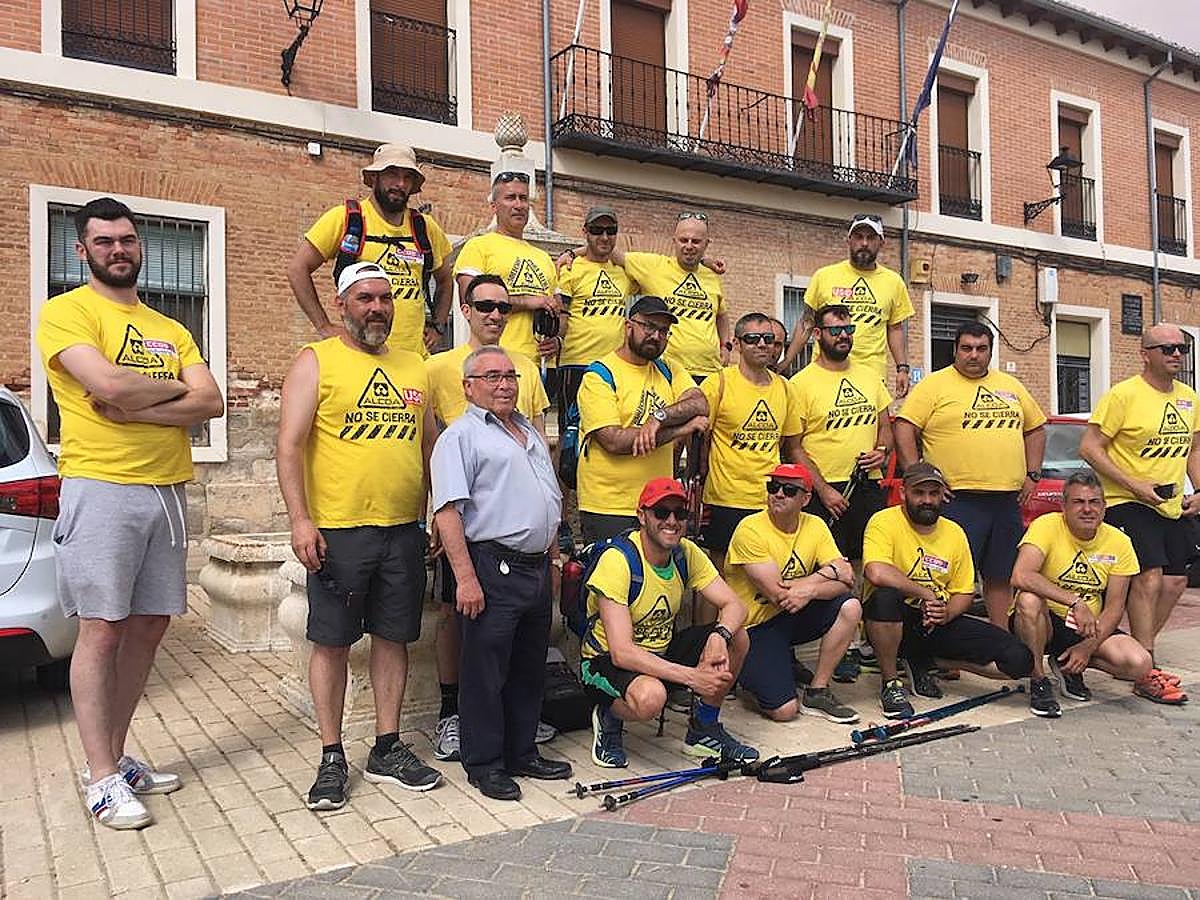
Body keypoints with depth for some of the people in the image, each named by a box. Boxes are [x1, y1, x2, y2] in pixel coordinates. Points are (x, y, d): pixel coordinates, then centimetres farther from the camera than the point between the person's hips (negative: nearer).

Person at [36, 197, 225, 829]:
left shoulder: (170, 329, 18)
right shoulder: (65, 312, 0)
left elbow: (211, 404, 3)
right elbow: (109, 385, -18)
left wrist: (134, 407, -10)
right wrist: (174, 387, -1)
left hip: (168, 491, 6)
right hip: (101, 490, -6)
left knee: (149, 628, 9)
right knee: (101, 631, -3)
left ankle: (115, 755, 22)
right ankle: (102, 779, 6)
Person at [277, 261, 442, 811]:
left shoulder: (413, 367, 14)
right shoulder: (316, 361, -1)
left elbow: (429, 446, 20)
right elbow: (289, 445, -7)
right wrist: (299, 518, -16)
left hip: (404, 530, 5)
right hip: (338, 530, -4)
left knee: (394, 637, 10)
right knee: (332, 641, 4)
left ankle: (387, 749, 23)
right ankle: (332, 758, 17)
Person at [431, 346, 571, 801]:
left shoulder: (531, 433, 20)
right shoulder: (461, 436, -5)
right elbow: (448, 511, -15)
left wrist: (553, 560, 21)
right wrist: (466, 577, -21)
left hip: (538, 567, 8)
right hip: (493, 570, -8)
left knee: (529, 668, 16)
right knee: (486, 670, 1)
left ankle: (523, 752, 29)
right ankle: (484, 763, 15)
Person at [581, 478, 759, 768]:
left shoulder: (686, 553, -5)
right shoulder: (617, 560, -26)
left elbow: (734, 606, -7)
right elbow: (622, 653, -31)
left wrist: (719, 636, -31)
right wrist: (692, 676, -35)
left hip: (661, 651, 7)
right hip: (606, 661, -6)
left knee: (737, 638, -13)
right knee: (650, 696, -38)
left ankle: (704, 730, 8)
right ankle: (608, 719, -1)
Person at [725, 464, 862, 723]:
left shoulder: (815, 526, -1)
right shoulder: (750, 529, -19)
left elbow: (846, 581, -10)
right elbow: (777, 593, -24)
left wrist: (810, 589, -31)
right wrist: (828, 572, -13)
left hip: (793, 616, 6)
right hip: (753, 625, -6)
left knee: (850, 608, -18)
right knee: (785, 710, -18)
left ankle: (817, 691, -4)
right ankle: (750, 674, 15)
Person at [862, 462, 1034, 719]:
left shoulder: (954, 533, 7)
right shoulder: (884, 522, -11)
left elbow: (965, 593, 10)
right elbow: (876, 573, -30)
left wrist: (947, 613, -12)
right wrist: (927, 594, -19)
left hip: (939, 623, 5)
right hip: (895, 621, -5)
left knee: (1019, 660, -10)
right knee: (885, 596, -41)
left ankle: (924, 662, 10)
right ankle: (890, 683, -14)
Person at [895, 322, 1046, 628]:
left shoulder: (1011, 386, 17)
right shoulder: (934, 385, -1)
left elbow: (1035, 429, 26)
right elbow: (904, 430, -8)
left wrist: (1032, 474, 14)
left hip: (1008, 501, 6)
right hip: (959, 501, -5)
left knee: (1000, 578, 13)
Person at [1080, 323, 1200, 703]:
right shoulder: (1124, 394, -12)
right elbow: (1089, 447, -15)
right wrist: (1134, 485, -20)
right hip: (1129, 504, -8)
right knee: (1149, 577, -15)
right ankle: (1146, 672, -10)